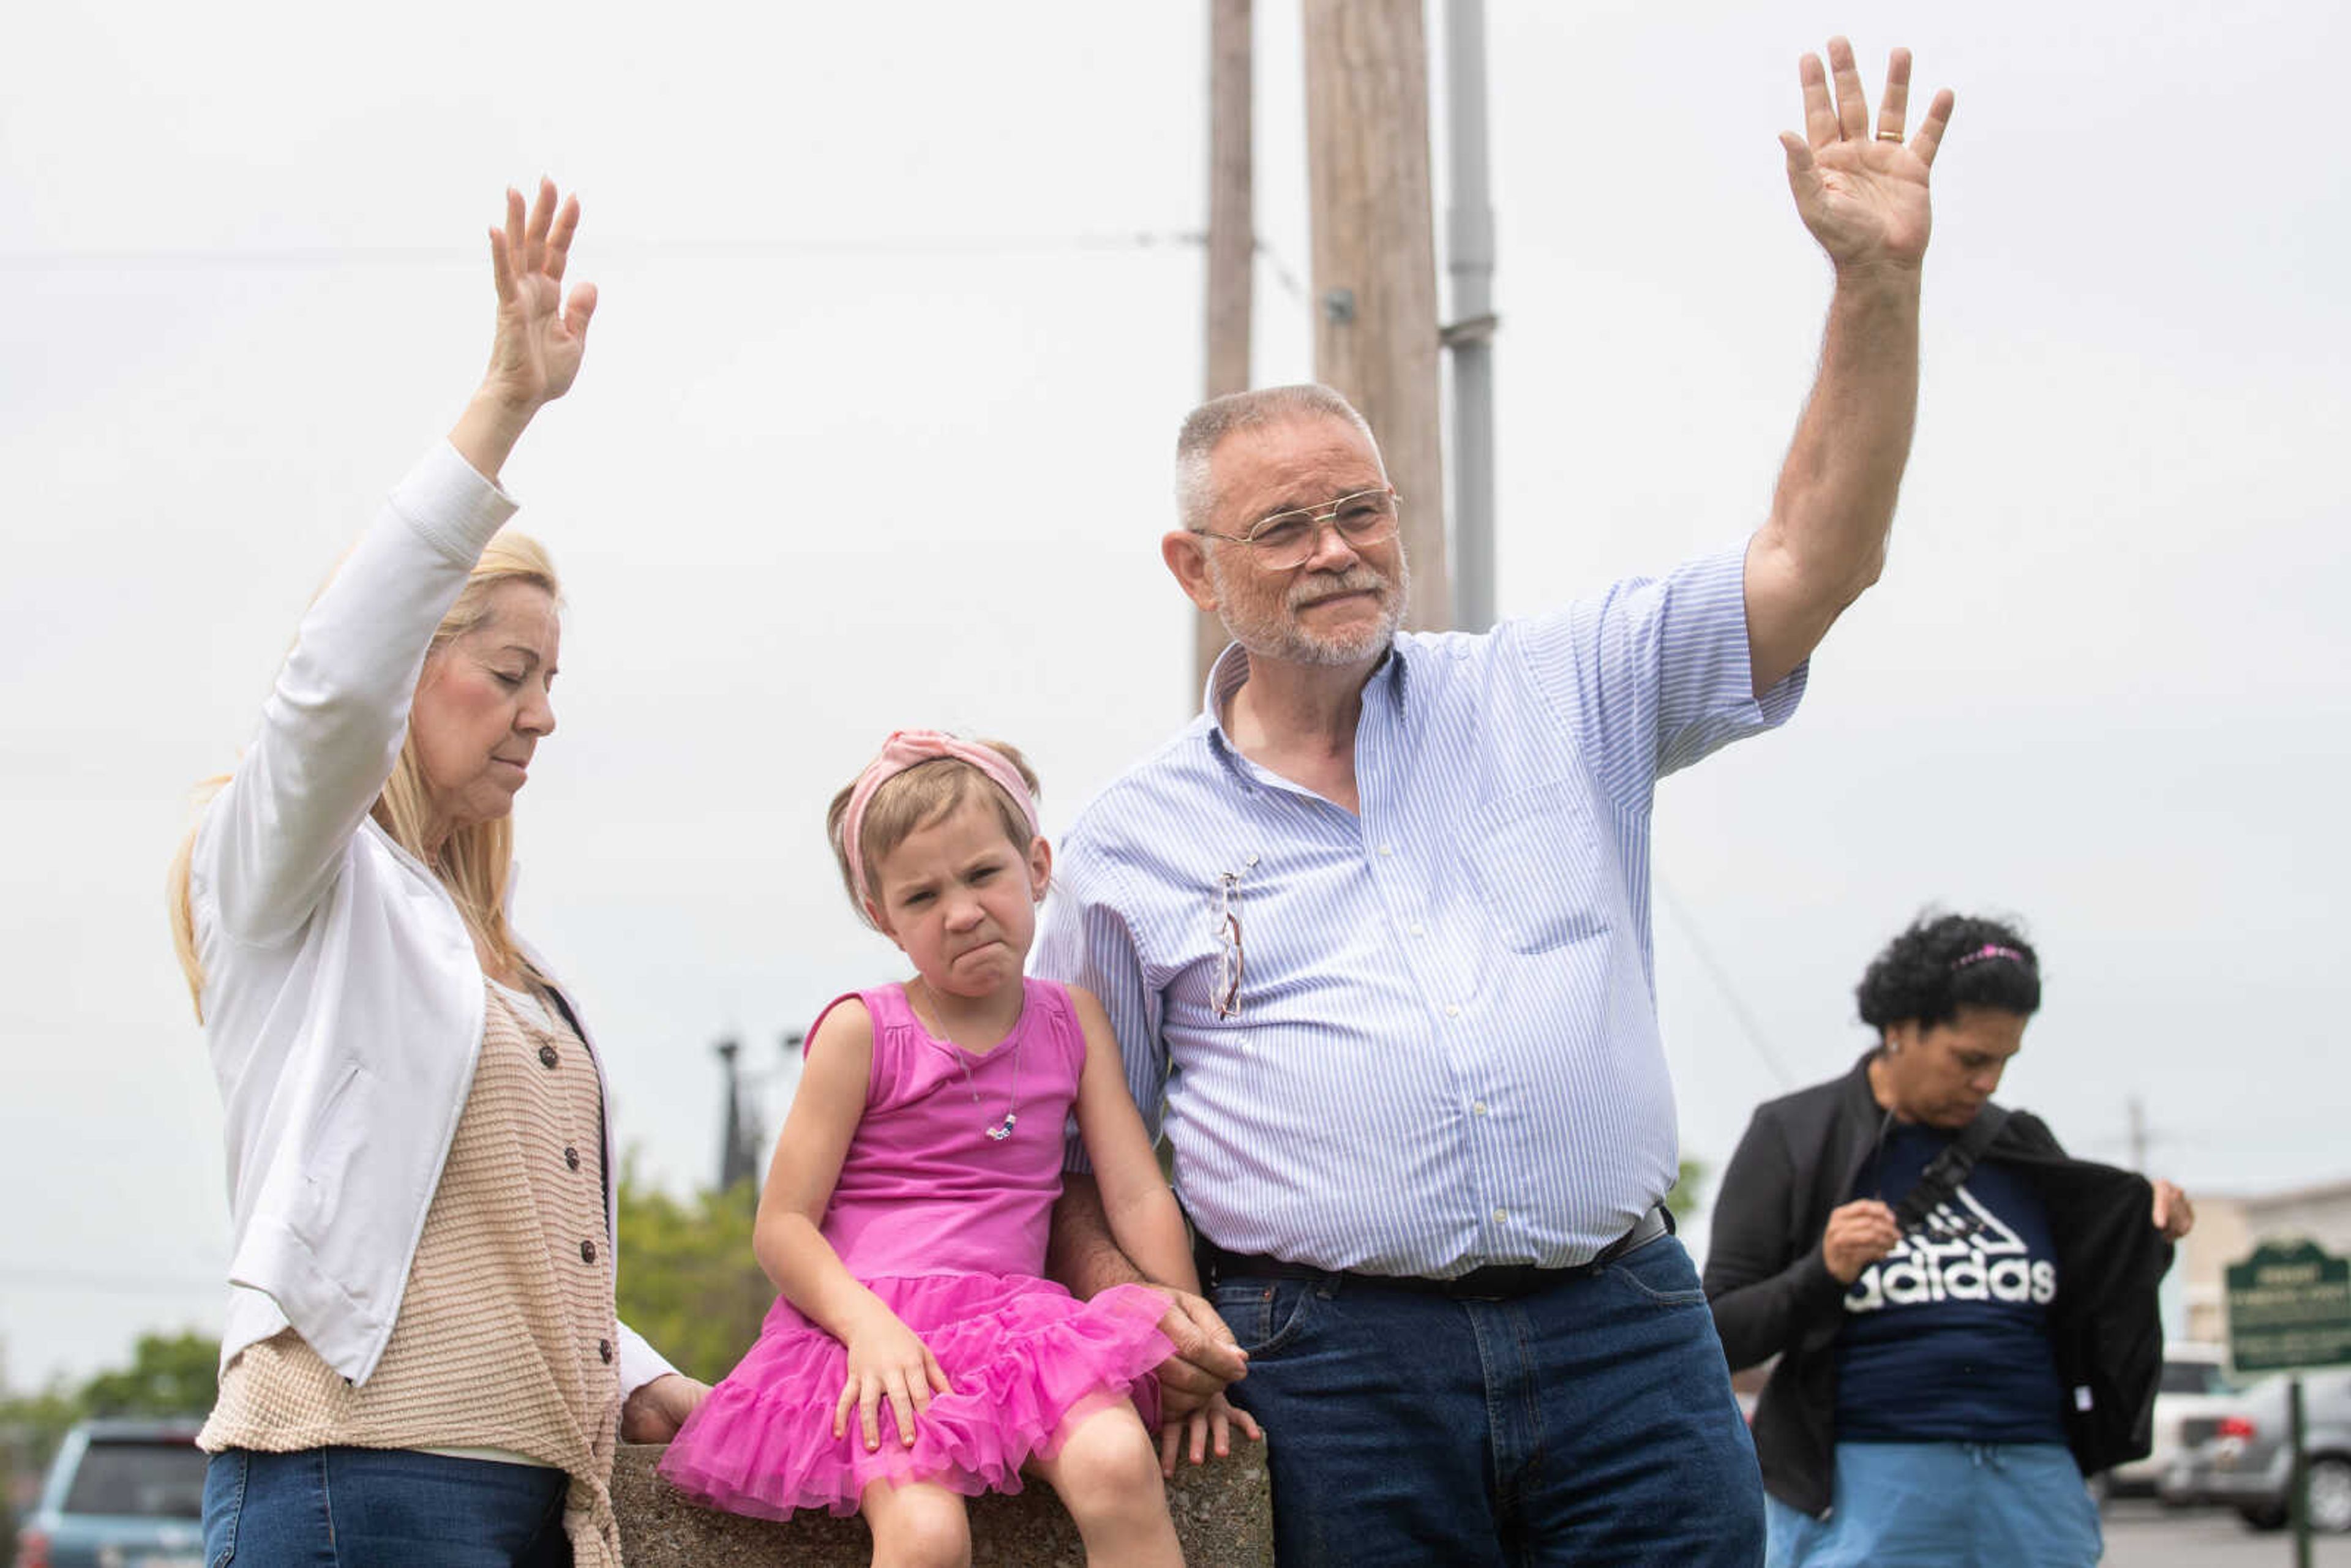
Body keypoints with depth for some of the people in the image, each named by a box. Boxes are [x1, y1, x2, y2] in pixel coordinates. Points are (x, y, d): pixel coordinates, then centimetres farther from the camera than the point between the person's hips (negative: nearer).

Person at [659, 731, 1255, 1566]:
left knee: (1118, 1465, -30)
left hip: (1013, 1316, 3)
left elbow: (1138, 1196, 12)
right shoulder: (861, 1030, 2)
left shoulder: (1073, 1021, 13)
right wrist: (868, 1325, -18)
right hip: (873, 1326, -3)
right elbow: (781, 1226, -1)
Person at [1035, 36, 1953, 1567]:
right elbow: (1067, 1146, 14)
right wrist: (1128, 1304, -5)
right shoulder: (1134, 840, 9)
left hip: (1623, 1333, 1)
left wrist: (1880, 280, -6)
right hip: (1332, 1370, -1)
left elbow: (1814, 562, 4)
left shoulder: (1558, 694, 11)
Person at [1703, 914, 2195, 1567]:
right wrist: (1825, 1273, -19)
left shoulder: (2019, 1147, 14)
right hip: (1863, 1501, -4)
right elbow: (1720, 1334, -2)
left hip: (2035, 1493, 4)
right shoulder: (1793, 1137, 2)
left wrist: (2151, 1242, 2)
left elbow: (2090, 1321, 21)